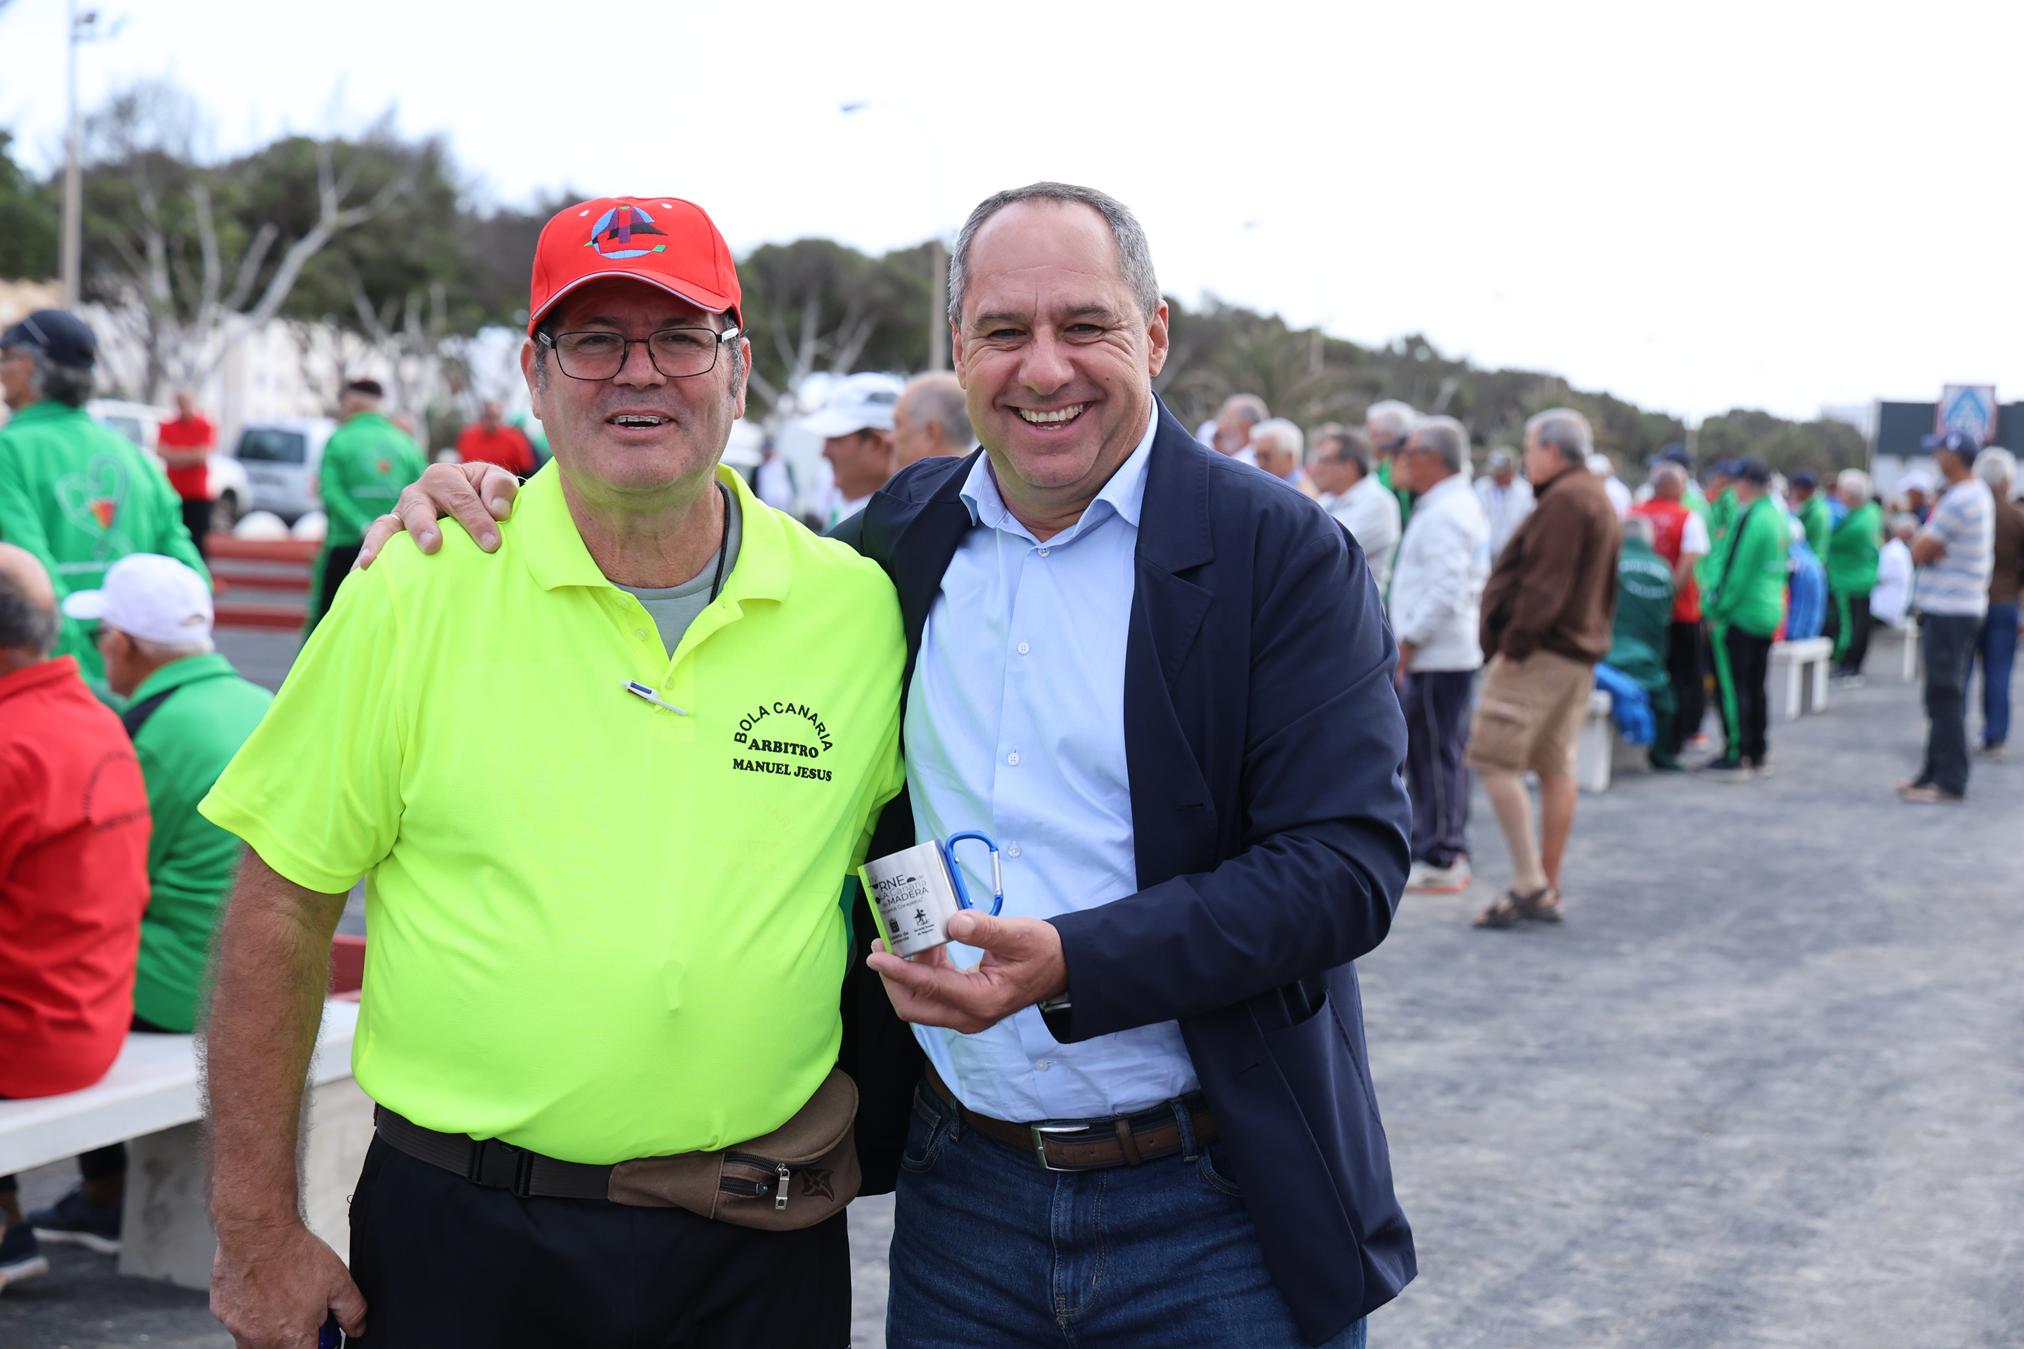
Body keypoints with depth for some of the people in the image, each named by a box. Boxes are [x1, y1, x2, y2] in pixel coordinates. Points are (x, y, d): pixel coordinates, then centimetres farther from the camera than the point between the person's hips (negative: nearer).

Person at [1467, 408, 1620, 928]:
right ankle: (1548, 889, 11)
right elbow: (1603, 588, 22)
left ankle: (1530, 883, -14)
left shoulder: (1564, 500, -13)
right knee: (1556, 767, 10)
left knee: (1494, 760, -11)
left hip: (1541, 651, -11)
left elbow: (1545, 583, -22)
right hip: (1580, 654, 11)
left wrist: (1515, 642, -21)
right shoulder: (1599, 500, 20)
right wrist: (1593, 639, 20)